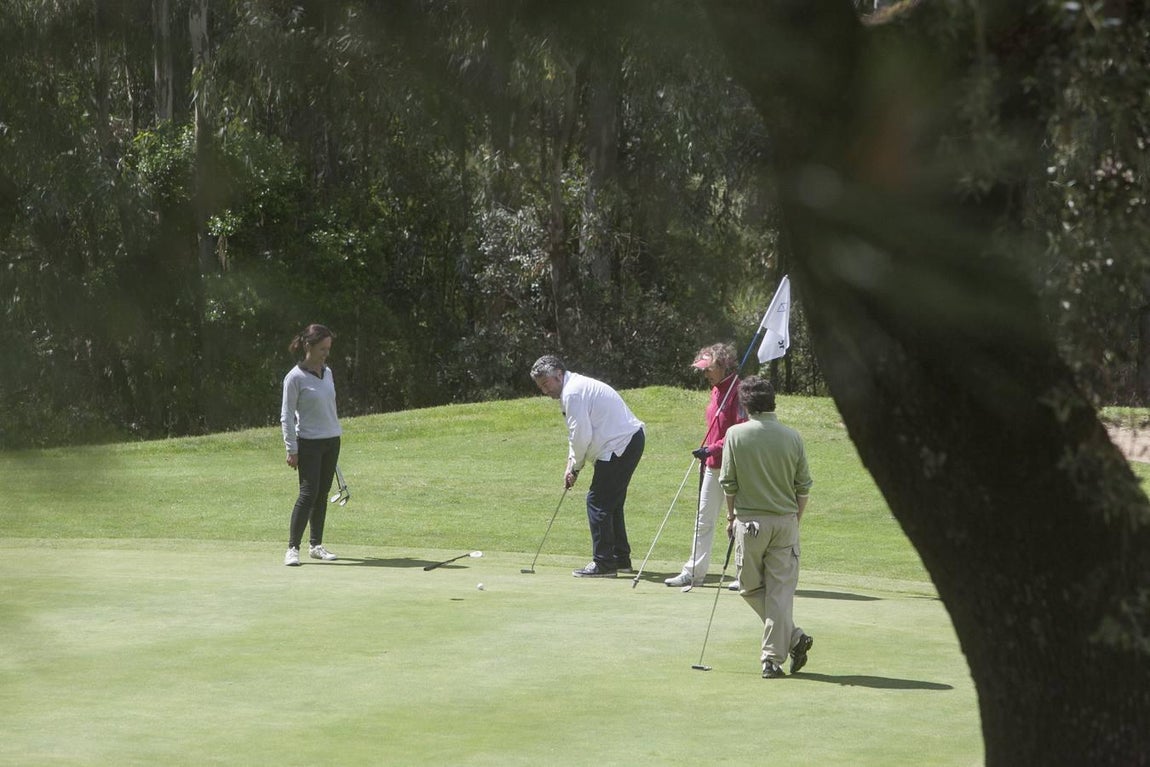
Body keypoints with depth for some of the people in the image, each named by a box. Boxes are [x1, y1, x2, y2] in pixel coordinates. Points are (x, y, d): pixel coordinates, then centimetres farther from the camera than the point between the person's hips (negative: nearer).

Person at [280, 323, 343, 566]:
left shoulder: (327, 372, 9)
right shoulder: (295, 378, -10)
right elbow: (287, 416, -9)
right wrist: (291, 449, -12)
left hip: (331, 441, 6)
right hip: (308, 443, -6)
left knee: (322, 494, 9)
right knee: (308, 493, -11)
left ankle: (316, 545, 16)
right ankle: (292, 548, -7)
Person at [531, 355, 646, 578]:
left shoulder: (573, 392, -15)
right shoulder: (577, 386, 20)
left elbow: (581, 435, -18)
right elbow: (578, 433, 22)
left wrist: (575, 467, -4)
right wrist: (571, 464, 11)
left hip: (620, 446, -11)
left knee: (598, 501, -9)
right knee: (612, 502, 19)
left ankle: (603, 563, -9)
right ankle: (620, 558, 26)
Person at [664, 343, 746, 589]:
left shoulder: (738, 391, -16)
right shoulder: (717, 391, 13)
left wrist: (712, 449, -23)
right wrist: (705, 456, 18)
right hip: (713, 465, 9)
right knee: (704, 520, 10)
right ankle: (694, 571, 14)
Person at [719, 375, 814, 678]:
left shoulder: (736, 434, -6)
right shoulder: (792, 437, -1)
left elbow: (728, 482, -2)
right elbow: (804, 486, 4)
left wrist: (731, 517, 12)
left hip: (749, 520, -2)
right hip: (785, 521, 2)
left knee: (752, 587, 13)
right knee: (781, 590, 3)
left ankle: (792, 636, 5)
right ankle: (773, 658, 0)